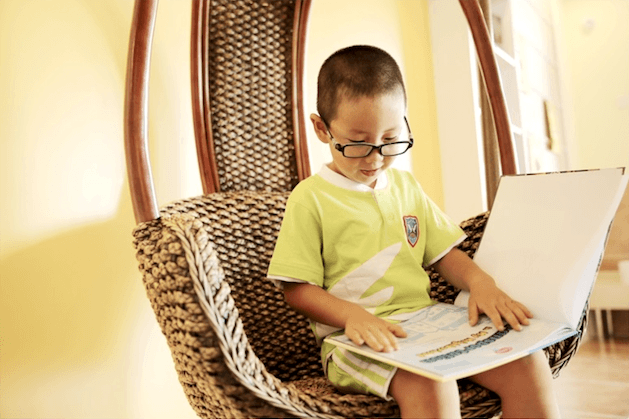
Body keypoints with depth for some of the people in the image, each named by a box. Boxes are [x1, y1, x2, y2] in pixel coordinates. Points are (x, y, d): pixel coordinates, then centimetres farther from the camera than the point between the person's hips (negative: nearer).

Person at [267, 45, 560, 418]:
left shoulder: (405, 186, 15)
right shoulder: (310, 199, -3)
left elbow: (443, 254, 18)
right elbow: (298, 289, -5)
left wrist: (479, 281, -3)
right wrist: (351, 315, -22)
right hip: (356, 340, -5)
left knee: (529, 363, -13)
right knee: (430, 386, -36)